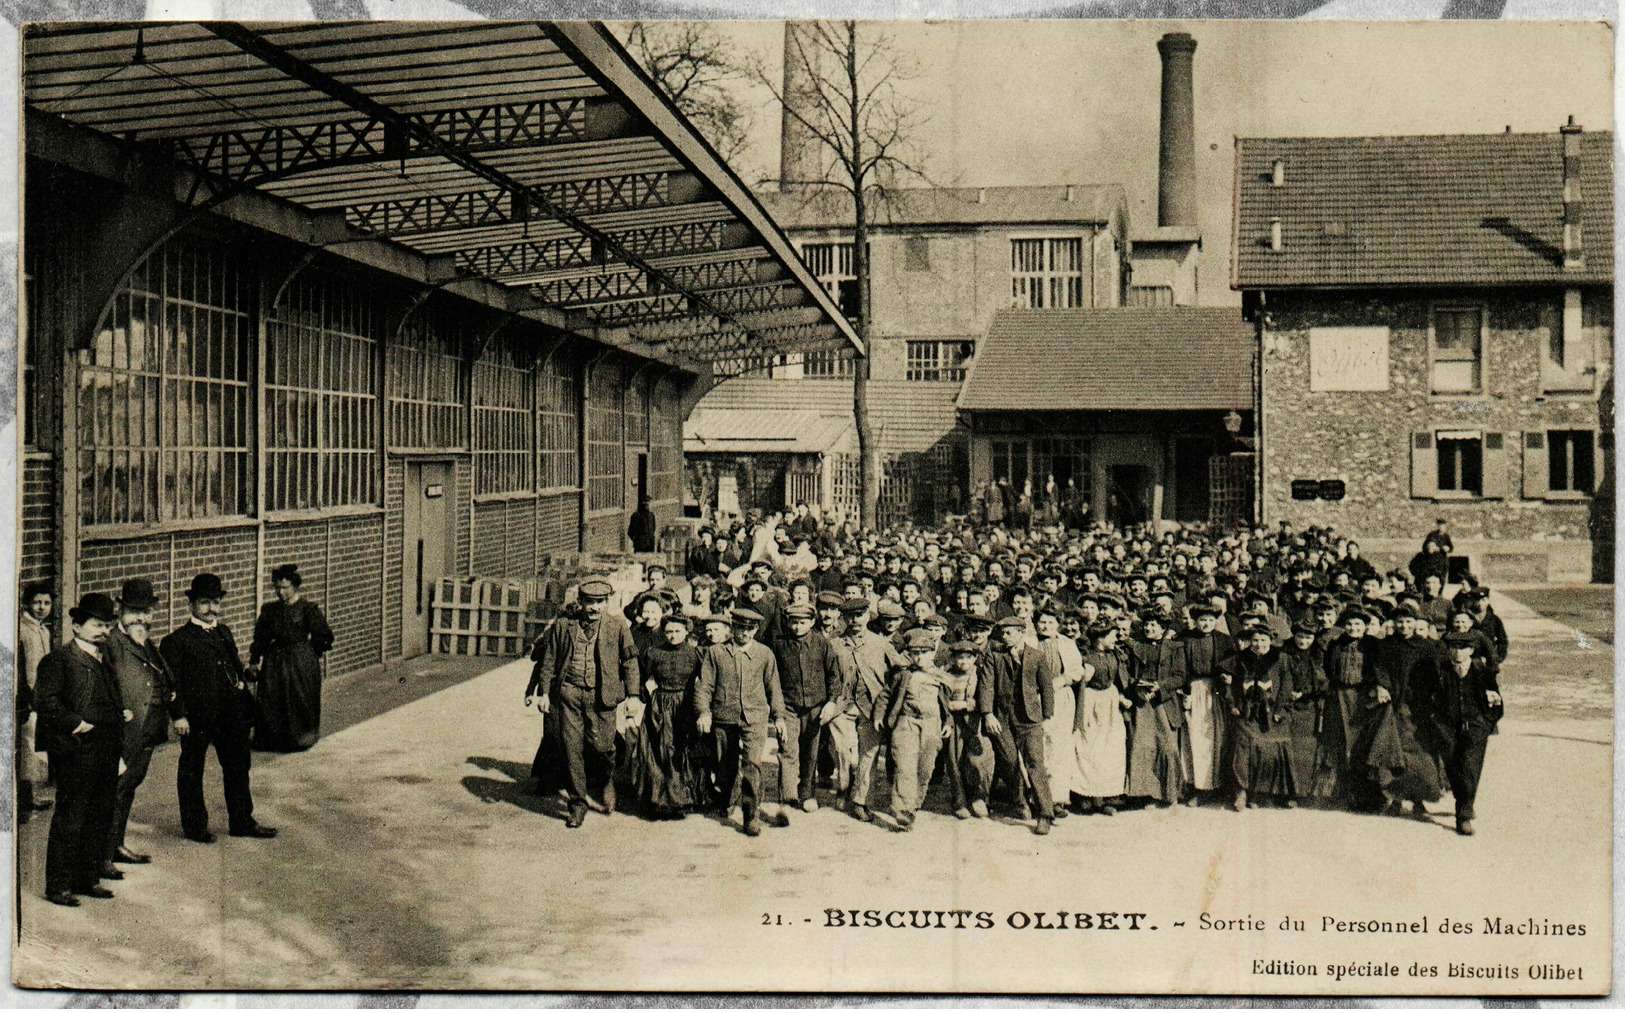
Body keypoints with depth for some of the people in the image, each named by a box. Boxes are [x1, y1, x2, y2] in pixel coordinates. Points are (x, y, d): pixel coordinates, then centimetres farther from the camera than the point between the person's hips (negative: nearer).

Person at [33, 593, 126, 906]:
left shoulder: (104, 658, 18)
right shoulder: (59, 659, -7)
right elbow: (44, 699, -17)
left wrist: (122, 713, 12)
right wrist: (75, 724, -20)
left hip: (108, 748, 8)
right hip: (78, 750, -8)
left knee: (101, 816, 12)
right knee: (70, 818, -2)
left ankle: (88, 878, 23)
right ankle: (58, 886, 6)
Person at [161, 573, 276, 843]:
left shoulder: (224, 633, 15)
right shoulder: (177, 640, -6)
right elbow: (171, 683, -10)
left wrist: (242, 678, 4)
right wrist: (179, 715, -18)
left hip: (230, 714, 6)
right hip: (196, 717, -6)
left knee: (239, 766, 12)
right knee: (192, 772, 7)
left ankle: (242, 822, 24)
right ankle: (194, 826, 20)